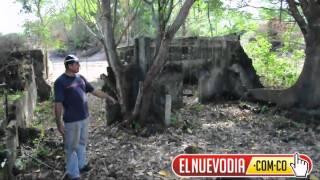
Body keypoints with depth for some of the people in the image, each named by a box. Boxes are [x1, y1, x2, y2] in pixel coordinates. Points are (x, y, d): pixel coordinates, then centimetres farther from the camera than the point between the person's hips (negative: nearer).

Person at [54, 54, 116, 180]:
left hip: (84, 118, 7)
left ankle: (81, 164, 39)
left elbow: (94, 91, 17)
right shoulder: (60, 82, -15)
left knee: (82, 143, 21)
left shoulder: (80, 78, 6)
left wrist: (108, 97, 21)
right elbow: (58, 104, -16)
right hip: (72, 121, -7)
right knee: (72, 147, 5)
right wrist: (59, 123, -17)